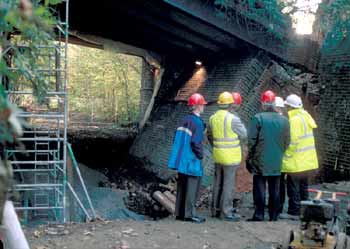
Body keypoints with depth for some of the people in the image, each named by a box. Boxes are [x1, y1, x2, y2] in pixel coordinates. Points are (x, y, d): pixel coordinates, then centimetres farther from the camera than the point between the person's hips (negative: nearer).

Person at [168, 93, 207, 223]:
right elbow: (196, 142, -20)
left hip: (182, 159, 8)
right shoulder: (198, 122, -15)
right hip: (192, 160, -8)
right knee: (192, 186, -1)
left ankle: (179, 212, 20)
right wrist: (200, 155, -7)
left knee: (182, 186, 13)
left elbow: (177, 138, 12)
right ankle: (189, 214, 1)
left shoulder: (185, 120, 9)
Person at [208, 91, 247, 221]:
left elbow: (210, 135, 16)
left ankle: (215, 209, 24)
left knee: (218, 183, 16)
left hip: (217, 155, 7)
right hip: (230, 157, -7)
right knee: (228, 184, 0)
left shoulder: (213, 118, 3)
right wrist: (239, 143, 12)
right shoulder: (233, 119, -18)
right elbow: (244, 136, -8)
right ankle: (226, 212, 5)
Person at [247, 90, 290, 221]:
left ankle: (259, 216, 4)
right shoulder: (284, 120, 1)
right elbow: (287, 142, 8)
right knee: (274, 191, 10)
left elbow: (251, 140, -10)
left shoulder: (258, 118, -12)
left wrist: (250, 157, 0)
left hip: (260, 162, -3)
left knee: (259, 189, 3)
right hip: (277, 163, 4)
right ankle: (274, 217, 16)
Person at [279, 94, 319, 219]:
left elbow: (292, 141, -23)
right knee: (303, 186, 17)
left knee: (293, 187, -1)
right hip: (307, 161, 10)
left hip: (296, 162, -10)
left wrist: (287, 156, -15)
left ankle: (293, 212, 4)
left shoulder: (295, 120, -20)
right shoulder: (305, 116, 10)